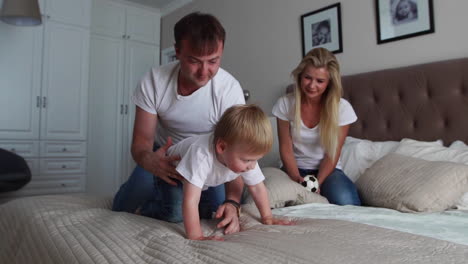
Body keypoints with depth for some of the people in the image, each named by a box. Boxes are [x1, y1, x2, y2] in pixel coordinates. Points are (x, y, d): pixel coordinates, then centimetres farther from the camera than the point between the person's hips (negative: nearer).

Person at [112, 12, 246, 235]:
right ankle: (161, 189, 25)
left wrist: (232, 202, -47)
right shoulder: (154, 80, -24)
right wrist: (148, 160, -45)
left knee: (222, 214, -15)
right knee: (123, 208, -9)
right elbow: (141, 139, -20)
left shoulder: (229, 89, -29)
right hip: (165, 153, 1)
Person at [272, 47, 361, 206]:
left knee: (345, 201, -31)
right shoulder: (285, 104, -8)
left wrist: (318, 182, -20)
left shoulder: (342, 108, -11)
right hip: (294, 169, 0)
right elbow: (286, 148, -6)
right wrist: (297, 178, -20)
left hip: (327, 169, 0)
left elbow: (332, 154, -7)